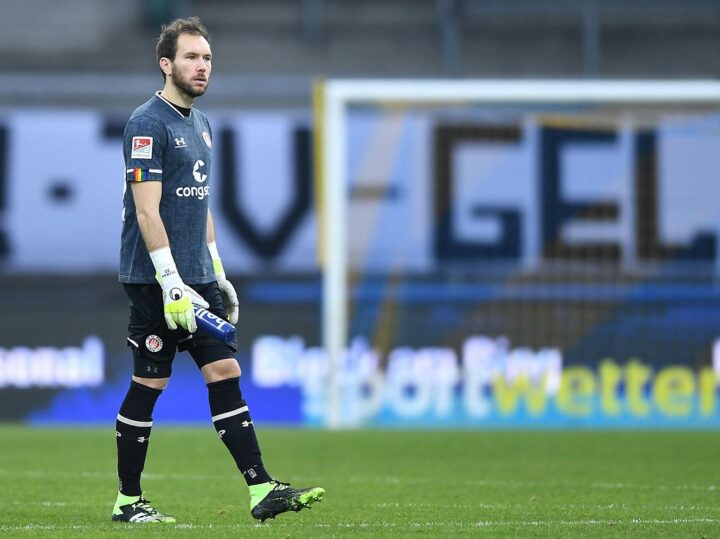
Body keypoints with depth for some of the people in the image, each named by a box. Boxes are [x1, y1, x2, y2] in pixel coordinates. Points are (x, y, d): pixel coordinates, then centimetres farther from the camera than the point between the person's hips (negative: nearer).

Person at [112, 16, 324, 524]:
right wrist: (172, 283, -23)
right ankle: (127, 501, 8)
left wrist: (217, 275, 20)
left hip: (196, 280, 8)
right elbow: (147, 210, -18)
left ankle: (262, 490, -4)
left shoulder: (201, 124, 16)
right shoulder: (148, 124, -12)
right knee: (148, 385, -2)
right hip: (156, 279, -8)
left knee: (225, 374, 1)